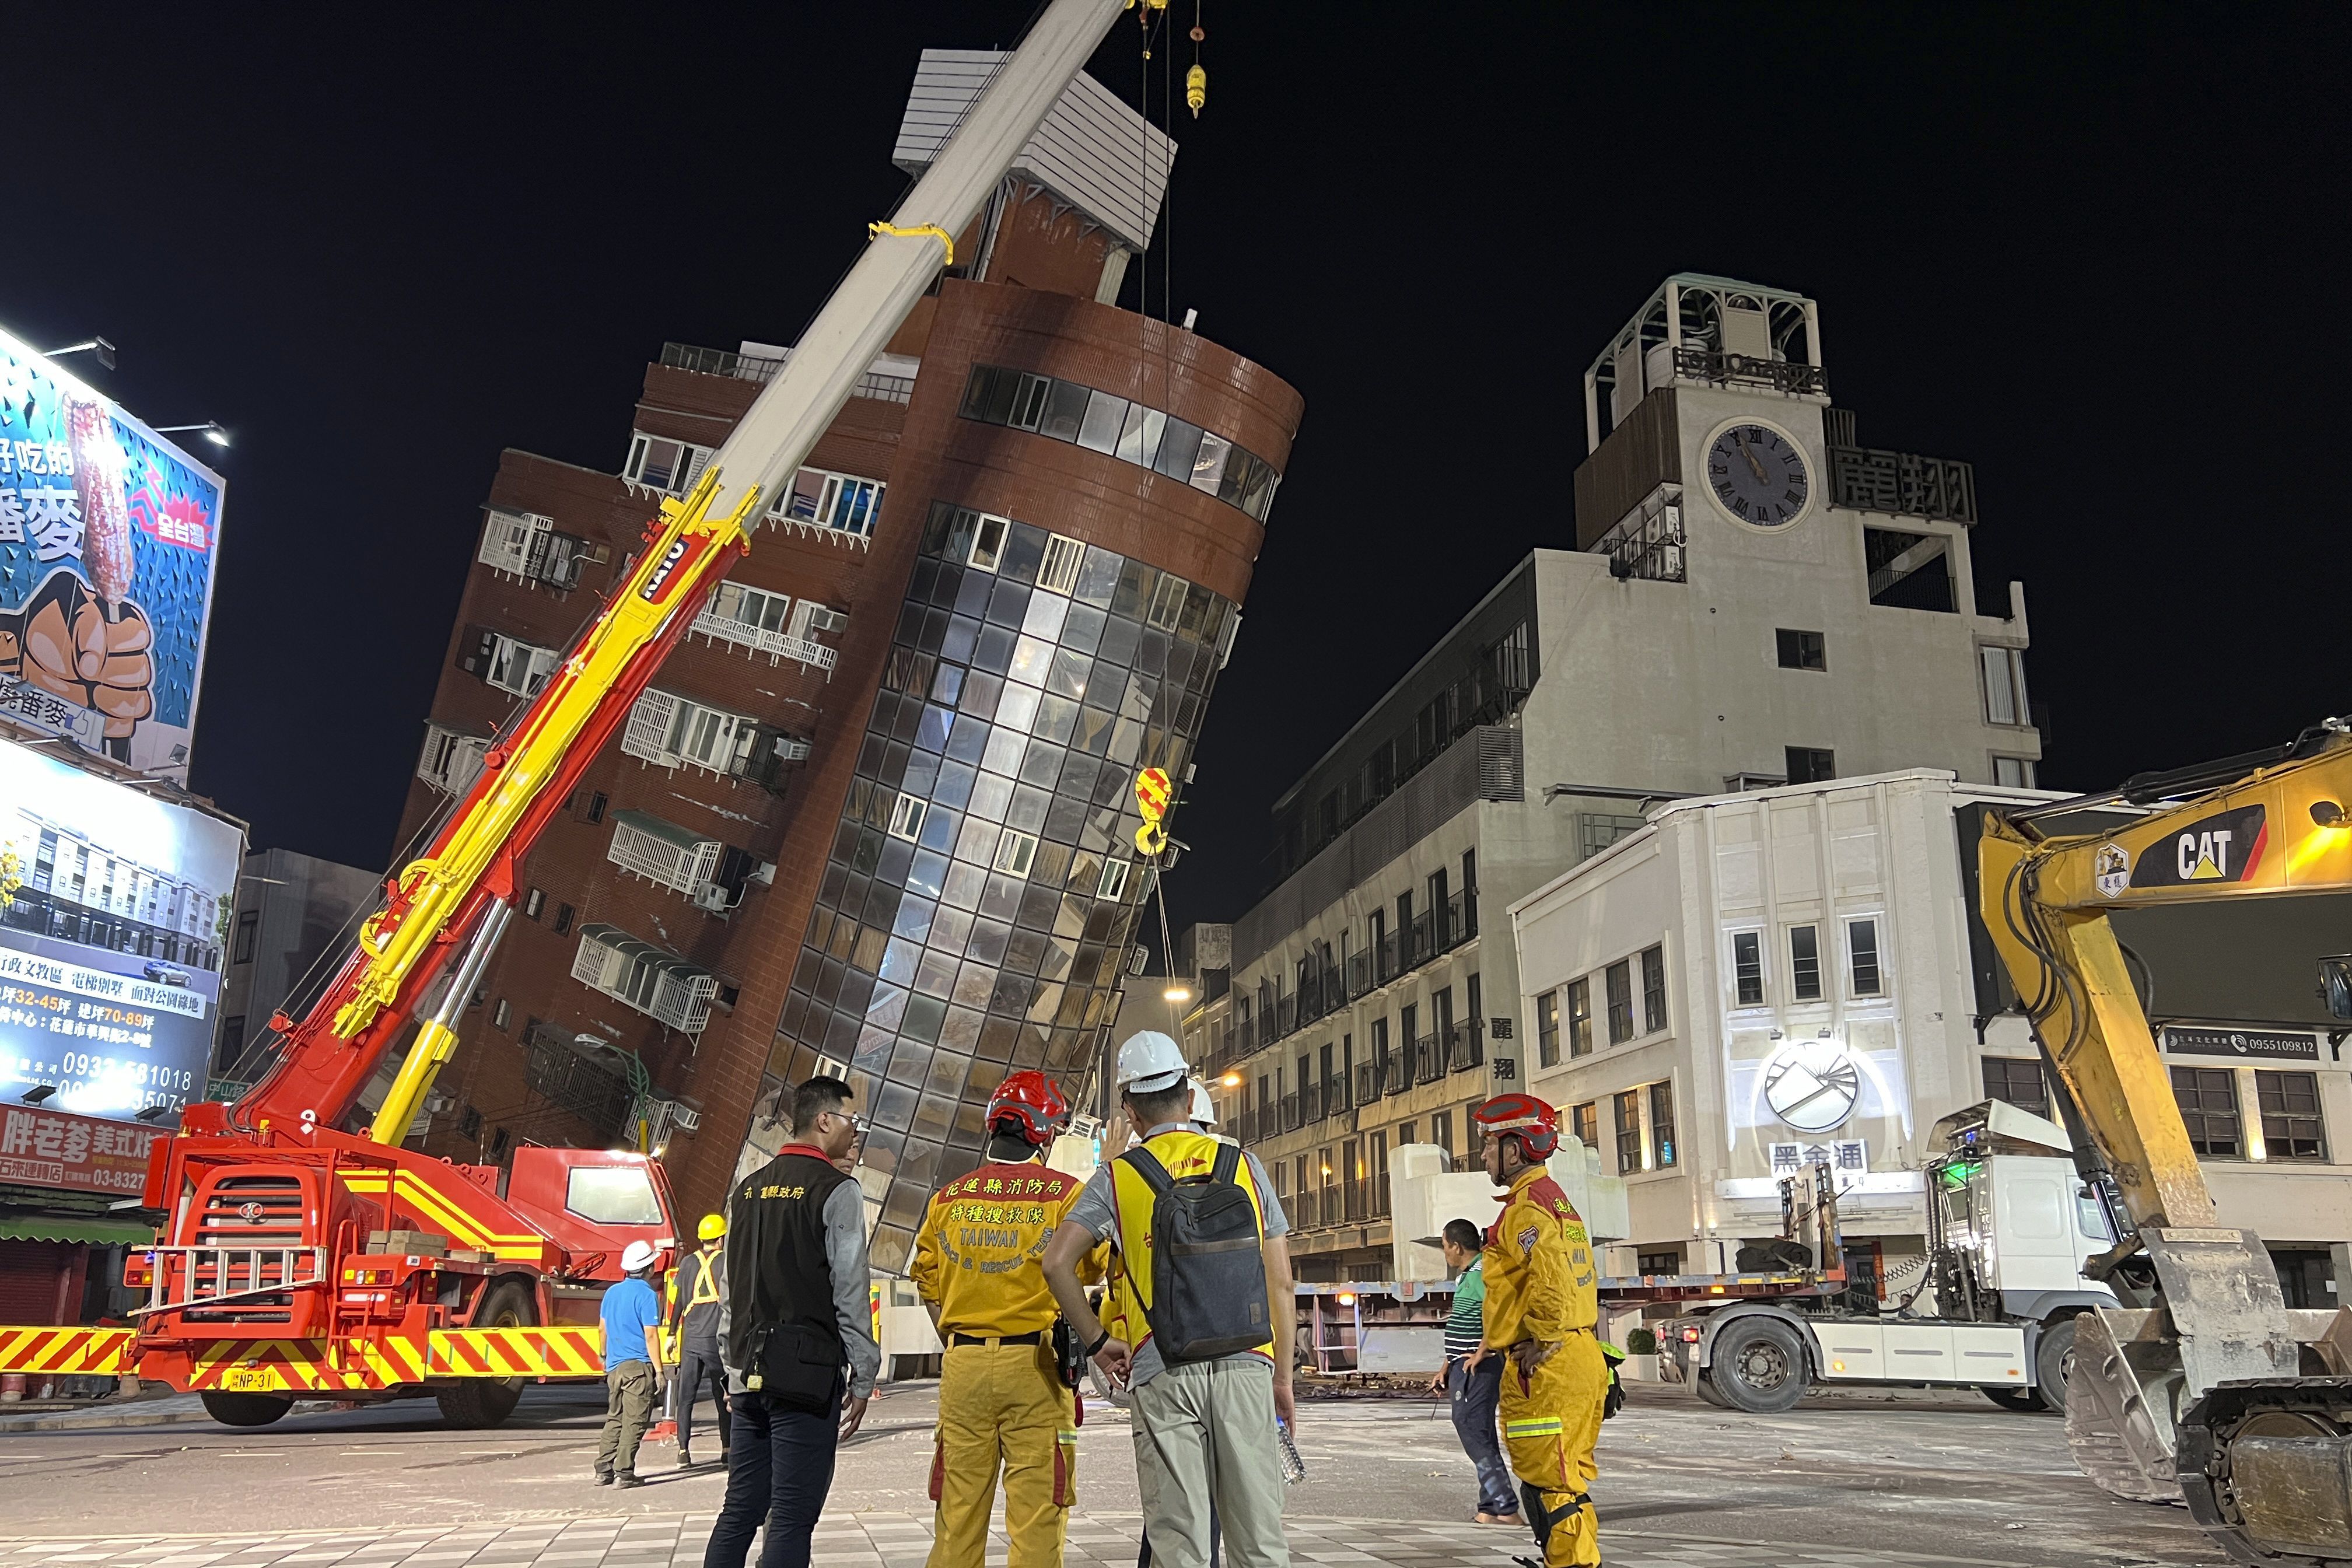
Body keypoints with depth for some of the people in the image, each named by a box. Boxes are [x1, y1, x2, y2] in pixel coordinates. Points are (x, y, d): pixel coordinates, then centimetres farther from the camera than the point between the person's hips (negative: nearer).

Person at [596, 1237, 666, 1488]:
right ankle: (624, 1474, -4)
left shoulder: (612, 1292, 10)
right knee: (634, 1422, -2)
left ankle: (603, 1470, 15)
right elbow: (651, 1335, -14)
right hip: (638, 1366, -7)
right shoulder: (647, 1295, -12)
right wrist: (659, 1370, -11)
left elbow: (603, 1328, 18)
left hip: (614, 1366, 7)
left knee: (614, 1418, 16)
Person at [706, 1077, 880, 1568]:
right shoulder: (837, 1191, -8)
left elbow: (732, 1290, 16)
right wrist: (862, 1379, -4)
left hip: (749, 1374, 7)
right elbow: (849, 1294, -11)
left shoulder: (749, 1189, 14)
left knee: (740, 1508, 11)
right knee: (792, 1518, -3)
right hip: (808, 1374, -7)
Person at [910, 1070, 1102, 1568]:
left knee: (958, 1516, 11)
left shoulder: (947, 1199, 6)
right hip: (1036, 1365, -4)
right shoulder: (1064, 1193, -7)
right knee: (1036, 1518, 2)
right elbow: (1098, 1268, -1)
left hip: (963, 1364, 4)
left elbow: (928, 1285, 13)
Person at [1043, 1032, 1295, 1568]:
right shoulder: (1243, 1165, 9)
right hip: (1244, 1364, 1)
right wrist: (1283, 1376, 15)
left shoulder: (1116, 1177, 5)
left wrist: (1097, 1342, 7)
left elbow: (1057, 1262, -5)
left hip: (1161, 1371, -1)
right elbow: (1280, 1283, 8)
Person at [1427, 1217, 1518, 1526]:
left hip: (1477, 1369, -11)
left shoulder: (1480, 1273, -14)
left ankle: (1505, 1508, -11)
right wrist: (1445, 1370, 25)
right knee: (1479, 1434, 12)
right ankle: (1492, 1508, 17)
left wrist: (1481, 1353, -24)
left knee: (1472, 1430, -12)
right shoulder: (1466, 1276, 19)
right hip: (1464, 1367, 11)